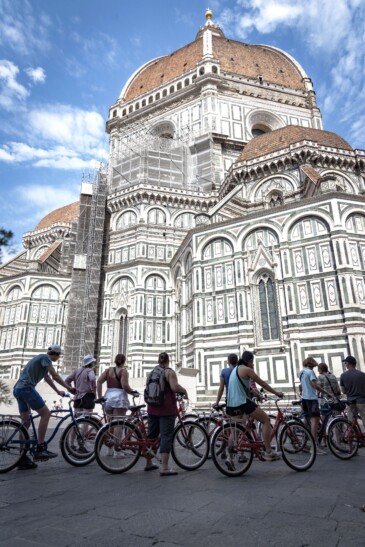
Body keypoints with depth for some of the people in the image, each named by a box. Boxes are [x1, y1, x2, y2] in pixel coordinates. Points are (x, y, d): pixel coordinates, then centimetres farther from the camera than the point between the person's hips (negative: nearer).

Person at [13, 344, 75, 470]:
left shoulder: (40, 358, 25)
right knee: (46, 413, -9)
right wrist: (69, 388, -4)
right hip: (26, 388, -10)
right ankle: (40, 449, -10)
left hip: (18, 389, 10)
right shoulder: (45, 357, -4)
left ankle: (22, 459, 13)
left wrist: (58, 391, 36)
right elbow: (55, 376, -10)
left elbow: (47, 378, 32)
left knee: (26, 423, 10)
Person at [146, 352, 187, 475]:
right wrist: (185, 391, -6)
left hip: (152, 409, 7)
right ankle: (164, 468, -5)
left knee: (151, 435, 17)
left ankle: (148, 463, 29)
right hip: (166, 409, -7)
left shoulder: (151, 372, 12)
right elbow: (175, 387, -22)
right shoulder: (170, 372, -9)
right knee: (166, 436, -4)